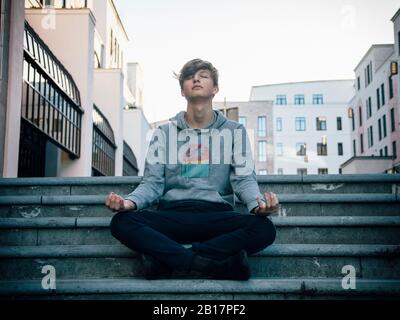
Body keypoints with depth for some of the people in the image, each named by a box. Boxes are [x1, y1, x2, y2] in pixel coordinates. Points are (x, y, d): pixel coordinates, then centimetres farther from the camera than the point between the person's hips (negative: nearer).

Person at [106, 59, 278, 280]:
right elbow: (152, 183, 7)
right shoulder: (164, 132, 15)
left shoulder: (234, 131, 14)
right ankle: (220, 264, -31)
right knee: (121, 222, -29)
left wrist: (258, 204, -20)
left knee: (264, 228, -31)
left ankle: (166, 260, -28)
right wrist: (130, 202, -16)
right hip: (172, 216, 1)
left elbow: (244, 180, 4)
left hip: (217, 216, 0)